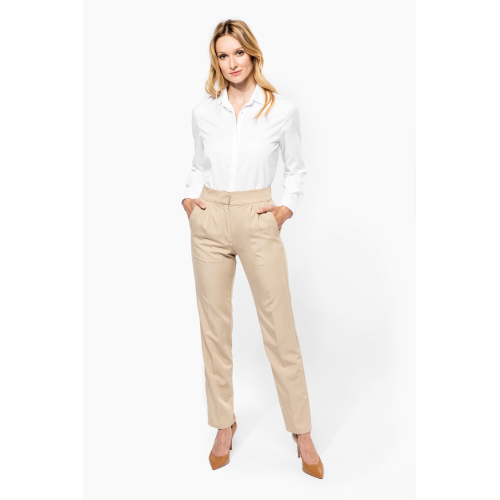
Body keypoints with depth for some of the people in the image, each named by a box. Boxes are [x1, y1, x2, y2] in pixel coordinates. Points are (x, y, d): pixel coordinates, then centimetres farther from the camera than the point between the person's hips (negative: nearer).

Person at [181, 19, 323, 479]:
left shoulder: (282, 109, 1)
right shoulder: (203, 112, 7)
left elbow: (296, 169, 10)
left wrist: (287, 208, -5)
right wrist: (189, 197, 3)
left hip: (258, 222, -2)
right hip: (210, 222, 3)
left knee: (281, 329, -1)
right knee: (215, 326, 7)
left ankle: (302, 434, 14)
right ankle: (225, 425, 24)